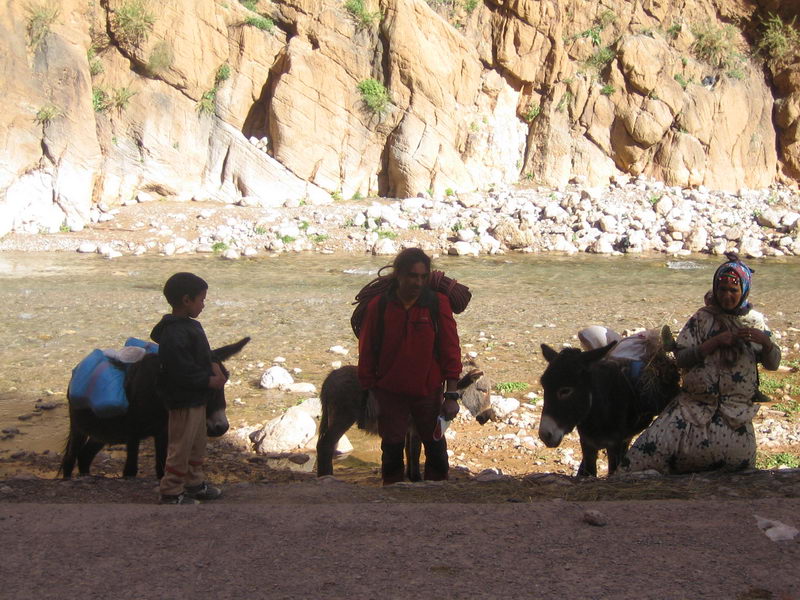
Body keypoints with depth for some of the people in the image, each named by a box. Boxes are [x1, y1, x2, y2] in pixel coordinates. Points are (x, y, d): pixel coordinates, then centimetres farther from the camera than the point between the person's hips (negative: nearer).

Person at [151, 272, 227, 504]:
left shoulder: (191, 326, 7)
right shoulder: (175, 335, -25)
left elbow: (203, 354, 18)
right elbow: (183, 372, -27)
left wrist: (214, 367, -2)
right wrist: (211, 381, -18)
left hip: (197, 398, 10)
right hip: (183, 401, -10)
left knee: (197, 445, 21)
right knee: (181, 448, 1)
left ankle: (194, 484, 34)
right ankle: (170, 493, 11)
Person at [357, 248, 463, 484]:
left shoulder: (438, 303, -7)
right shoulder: (378, 306, -5)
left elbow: (451, 350, -5)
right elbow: (366, 352, 3)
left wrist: (451, 394, -7)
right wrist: (369, 392, 4)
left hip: (429, 392, 0)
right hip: (390, 393, 0)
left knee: (435, 448, 9)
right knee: (392, 450, 9)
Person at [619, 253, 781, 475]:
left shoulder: (755, 321, 8)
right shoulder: (703, 319, 1)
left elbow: (773, 364, 6)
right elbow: (681, 358, -7)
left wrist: (765, 340, -15)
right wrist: (715, 342, -17)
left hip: (736, 415, 2)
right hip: (695, 405, -2)